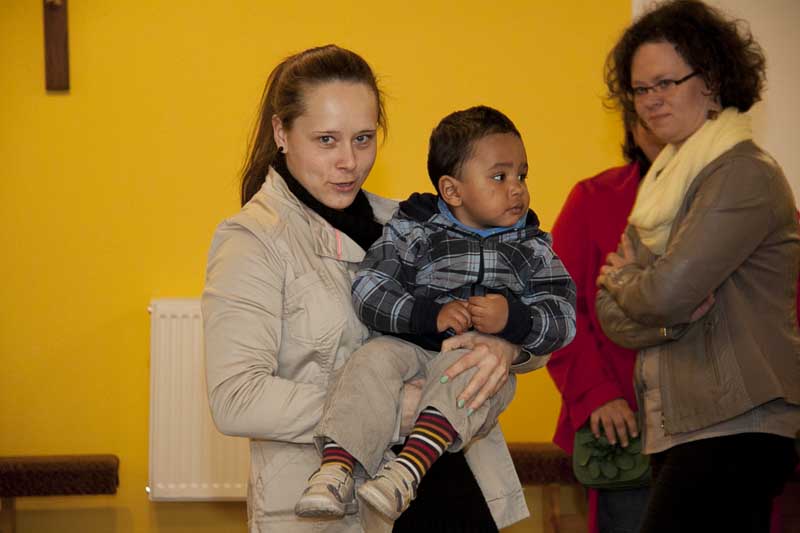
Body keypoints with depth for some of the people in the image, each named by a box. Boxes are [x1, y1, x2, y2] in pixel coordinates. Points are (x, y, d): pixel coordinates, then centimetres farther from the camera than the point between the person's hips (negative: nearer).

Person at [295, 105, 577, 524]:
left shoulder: (532, 247, 12)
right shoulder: (413, 231, 5)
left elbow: (562, 320, 2)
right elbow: (369, 292, -7)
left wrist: (513, 319, -20)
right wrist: (432, 314, -22)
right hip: (414, 348, 1)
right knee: (373, 359, -30)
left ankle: (412, 464, -49)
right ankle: (336, 468, -39)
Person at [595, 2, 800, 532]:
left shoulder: (744, 174, -10)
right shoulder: (666, 180, 17)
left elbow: (668, 291, -19)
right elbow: (611, 316, 10)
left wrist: (623, 281, 3)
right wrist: (674, 315, -11)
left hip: (734, 430, -9)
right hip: (679, 429, 9)